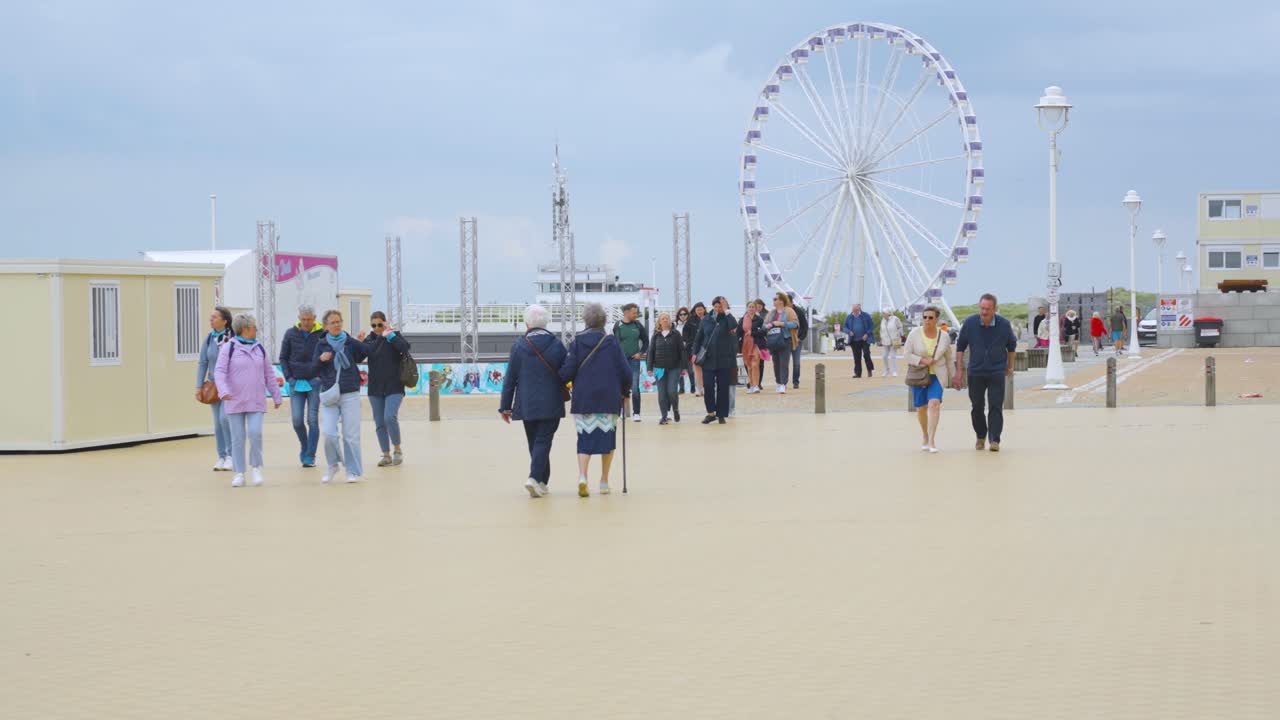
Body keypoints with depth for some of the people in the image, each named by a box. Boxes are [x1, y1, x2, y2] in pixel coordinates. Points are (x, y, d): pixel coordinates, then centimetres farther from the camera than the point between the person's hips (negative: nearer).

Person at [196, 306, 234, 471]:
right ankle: (221, 457, 17)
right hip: (214, 386, 5)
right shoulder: (209, 339, 2)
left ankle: (231, 454, -6)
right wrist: (199, 386, 1)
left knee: (225, 417, -18)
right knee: (218, 422, 8)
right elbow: (202, 363, 6)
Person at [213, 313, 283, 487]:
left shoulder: (260, 348, 10)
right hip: (235, 401, -2)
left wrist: (276, 396, 15)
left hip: (256, 401, 2)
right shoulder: (228, 348, -3)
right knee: (237, 438, 2)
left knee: (255, 433, -13)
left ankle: (256, 467, 6)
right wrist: (224, 391, -27)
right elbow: (219, 372, -10)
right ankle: (239, 473, 12)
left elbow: (269, 374, 15)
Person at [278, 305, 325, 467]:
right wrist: (289, 377, -1)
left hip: (315, 381, -2)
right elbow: (283, 358, 9)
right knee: (297, 420, -2)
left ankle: (310, 456, 0)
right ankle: (304, 447, 23)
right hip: (296, 382, 2)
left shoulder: (322, 334, -2)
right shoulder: (290, 334, 4)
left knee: (312, 420, -4)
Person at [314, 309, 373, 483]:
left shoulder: (351, 343, 2)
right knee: (328, 433, -10)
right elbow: (315, 371, 6)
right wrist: (321, 360, -13)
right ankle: (333, 465, 15)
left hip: (350, 395, -1)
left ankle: (353, 472, 11)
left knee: (351, 435, 1)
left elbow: (370, 351, -8)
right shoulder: (321, 346, 6)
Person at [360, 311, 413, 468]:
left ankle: (398, 449, -1)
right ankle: (386, 455, 15)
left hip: (394, 387, -4)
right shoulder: (370, 339, 7)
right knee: (379, 424, 5)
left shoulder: (394, 336, -2)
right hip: (375, 389, 4)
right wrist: (360, 344, -14)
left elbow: (405, 347, -21)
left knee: (390, 417, -20)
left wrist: (389, 334, -19)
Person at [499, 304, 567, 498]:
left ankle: (542, 482, 17)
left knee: (534, 443, 13)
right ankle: (535, 477, -20)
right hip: (551, 404, -1)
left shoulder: (519, 346, -3)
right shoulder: (556, 344, -4)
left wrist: (505, 406, 6)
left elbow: (510, 379, 0)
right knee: (543, 441, -3)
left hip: (527, 405, 1)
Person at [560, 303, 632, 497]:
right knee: (607, 437, 13)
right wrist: (626, 391, 13)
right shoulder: (612, 342, -2)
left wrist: (561, 381, 15)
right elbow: (625, 371, -3)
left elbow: (567, 372, -7)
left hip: (583, 399, 0)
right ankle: (604, 482, 18)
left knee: (585, 438, 3)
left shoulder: (577, 342, -3)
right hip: (609, 399, 0)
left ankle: (582, 477, -19)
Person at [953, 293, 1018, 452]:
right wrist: (959, 371, -1)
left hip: (997, 373, -1)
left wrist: (1010, 366, 19)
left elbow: (1012, 345, 11)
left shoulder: (1004, 324, -8)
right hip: (975, 372, 1)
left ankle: (994, 440, -7)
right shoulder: (969, 323, -8)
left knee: (995, 407, -8)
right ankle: (981, 436, 28)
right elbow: (960, 347, 2)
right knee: (977, 407, 10)